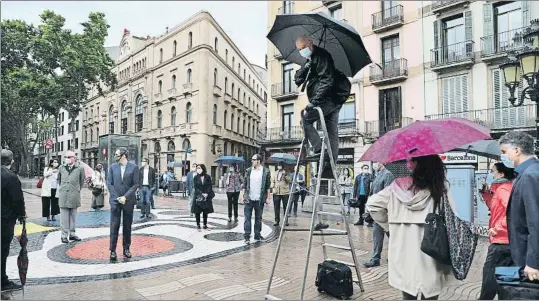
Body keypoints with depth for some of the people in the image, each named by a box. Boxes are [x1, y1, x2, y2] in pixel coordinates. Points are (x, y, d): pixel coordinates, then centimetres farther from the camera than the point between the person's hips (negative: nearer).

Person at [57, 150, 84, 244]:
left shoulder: (80, 168, -2)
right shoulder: (62, 168, 5)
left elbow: (82, 181, 10)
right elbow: (58, 179, 21)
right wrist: (61, 188, 17)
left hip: (74, 196, -1)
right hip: (63, 196, 1)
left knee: (73, 216, 9)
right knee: (64, 217, 2)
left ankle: (72, 234, 19)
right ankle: (64, 235, 9)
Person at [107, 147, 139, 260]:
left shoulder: (133, 167, -1)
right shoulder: (112, 167, 6)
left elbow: (135, 184, -4)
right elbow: (109, 183, 3)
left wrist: (125, 197, -13)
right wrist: (117, 197, -7)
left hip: (128, 201, -1)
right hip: (115, 200, 1)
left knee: (127, 226, 7)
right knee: (114, 226, -1)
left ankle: (126, 249, 17)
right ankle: (112, 250, 4)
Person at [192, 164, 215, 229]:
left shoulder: (208, 177, 2)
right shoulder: (196, 177, 2)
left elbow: (209, 186, -1)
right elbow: (196, 187, -3)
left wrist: (206, 194, -15)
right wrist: (201, 194, -13)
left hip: (206, 197, 0)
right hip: (198, 197, 0)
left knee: (205, 211, 6)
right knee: (197, 211, 1)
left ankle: (205, 224, 15)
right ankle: (198, 224, 10)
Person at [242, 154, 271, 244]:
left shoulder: (266, 171, -1)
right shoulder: (248, 171, 4)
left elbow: (268, 185, 1)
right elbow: (244, 184, 8)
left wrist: (268, 197, -1)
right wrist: (244, 196, 4)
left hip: (259, 199, -1)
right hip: (249, 199, 1)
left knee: (258, 218, 10)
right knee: (247, 217, -1)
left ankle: (257, 235, 21)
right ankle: (247, 236, 3)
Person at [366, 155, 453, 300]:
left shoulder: (398, 186, -1)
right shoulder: (441, 190, -7)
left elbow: (372, 204, 0)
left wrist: (388, 225, 10)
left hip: (403, 254, 2)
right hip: (430, 257, -2)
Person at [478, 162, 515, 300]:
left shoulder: (503, 189, -15)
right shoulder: (500, 188, 15)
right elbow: (496, 209, 22)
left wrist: (497, 228, -22)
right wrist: (486, 193, 14)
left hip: (502, 241, -10)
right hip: (504, 240, 10)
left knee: (490, 273, -1)